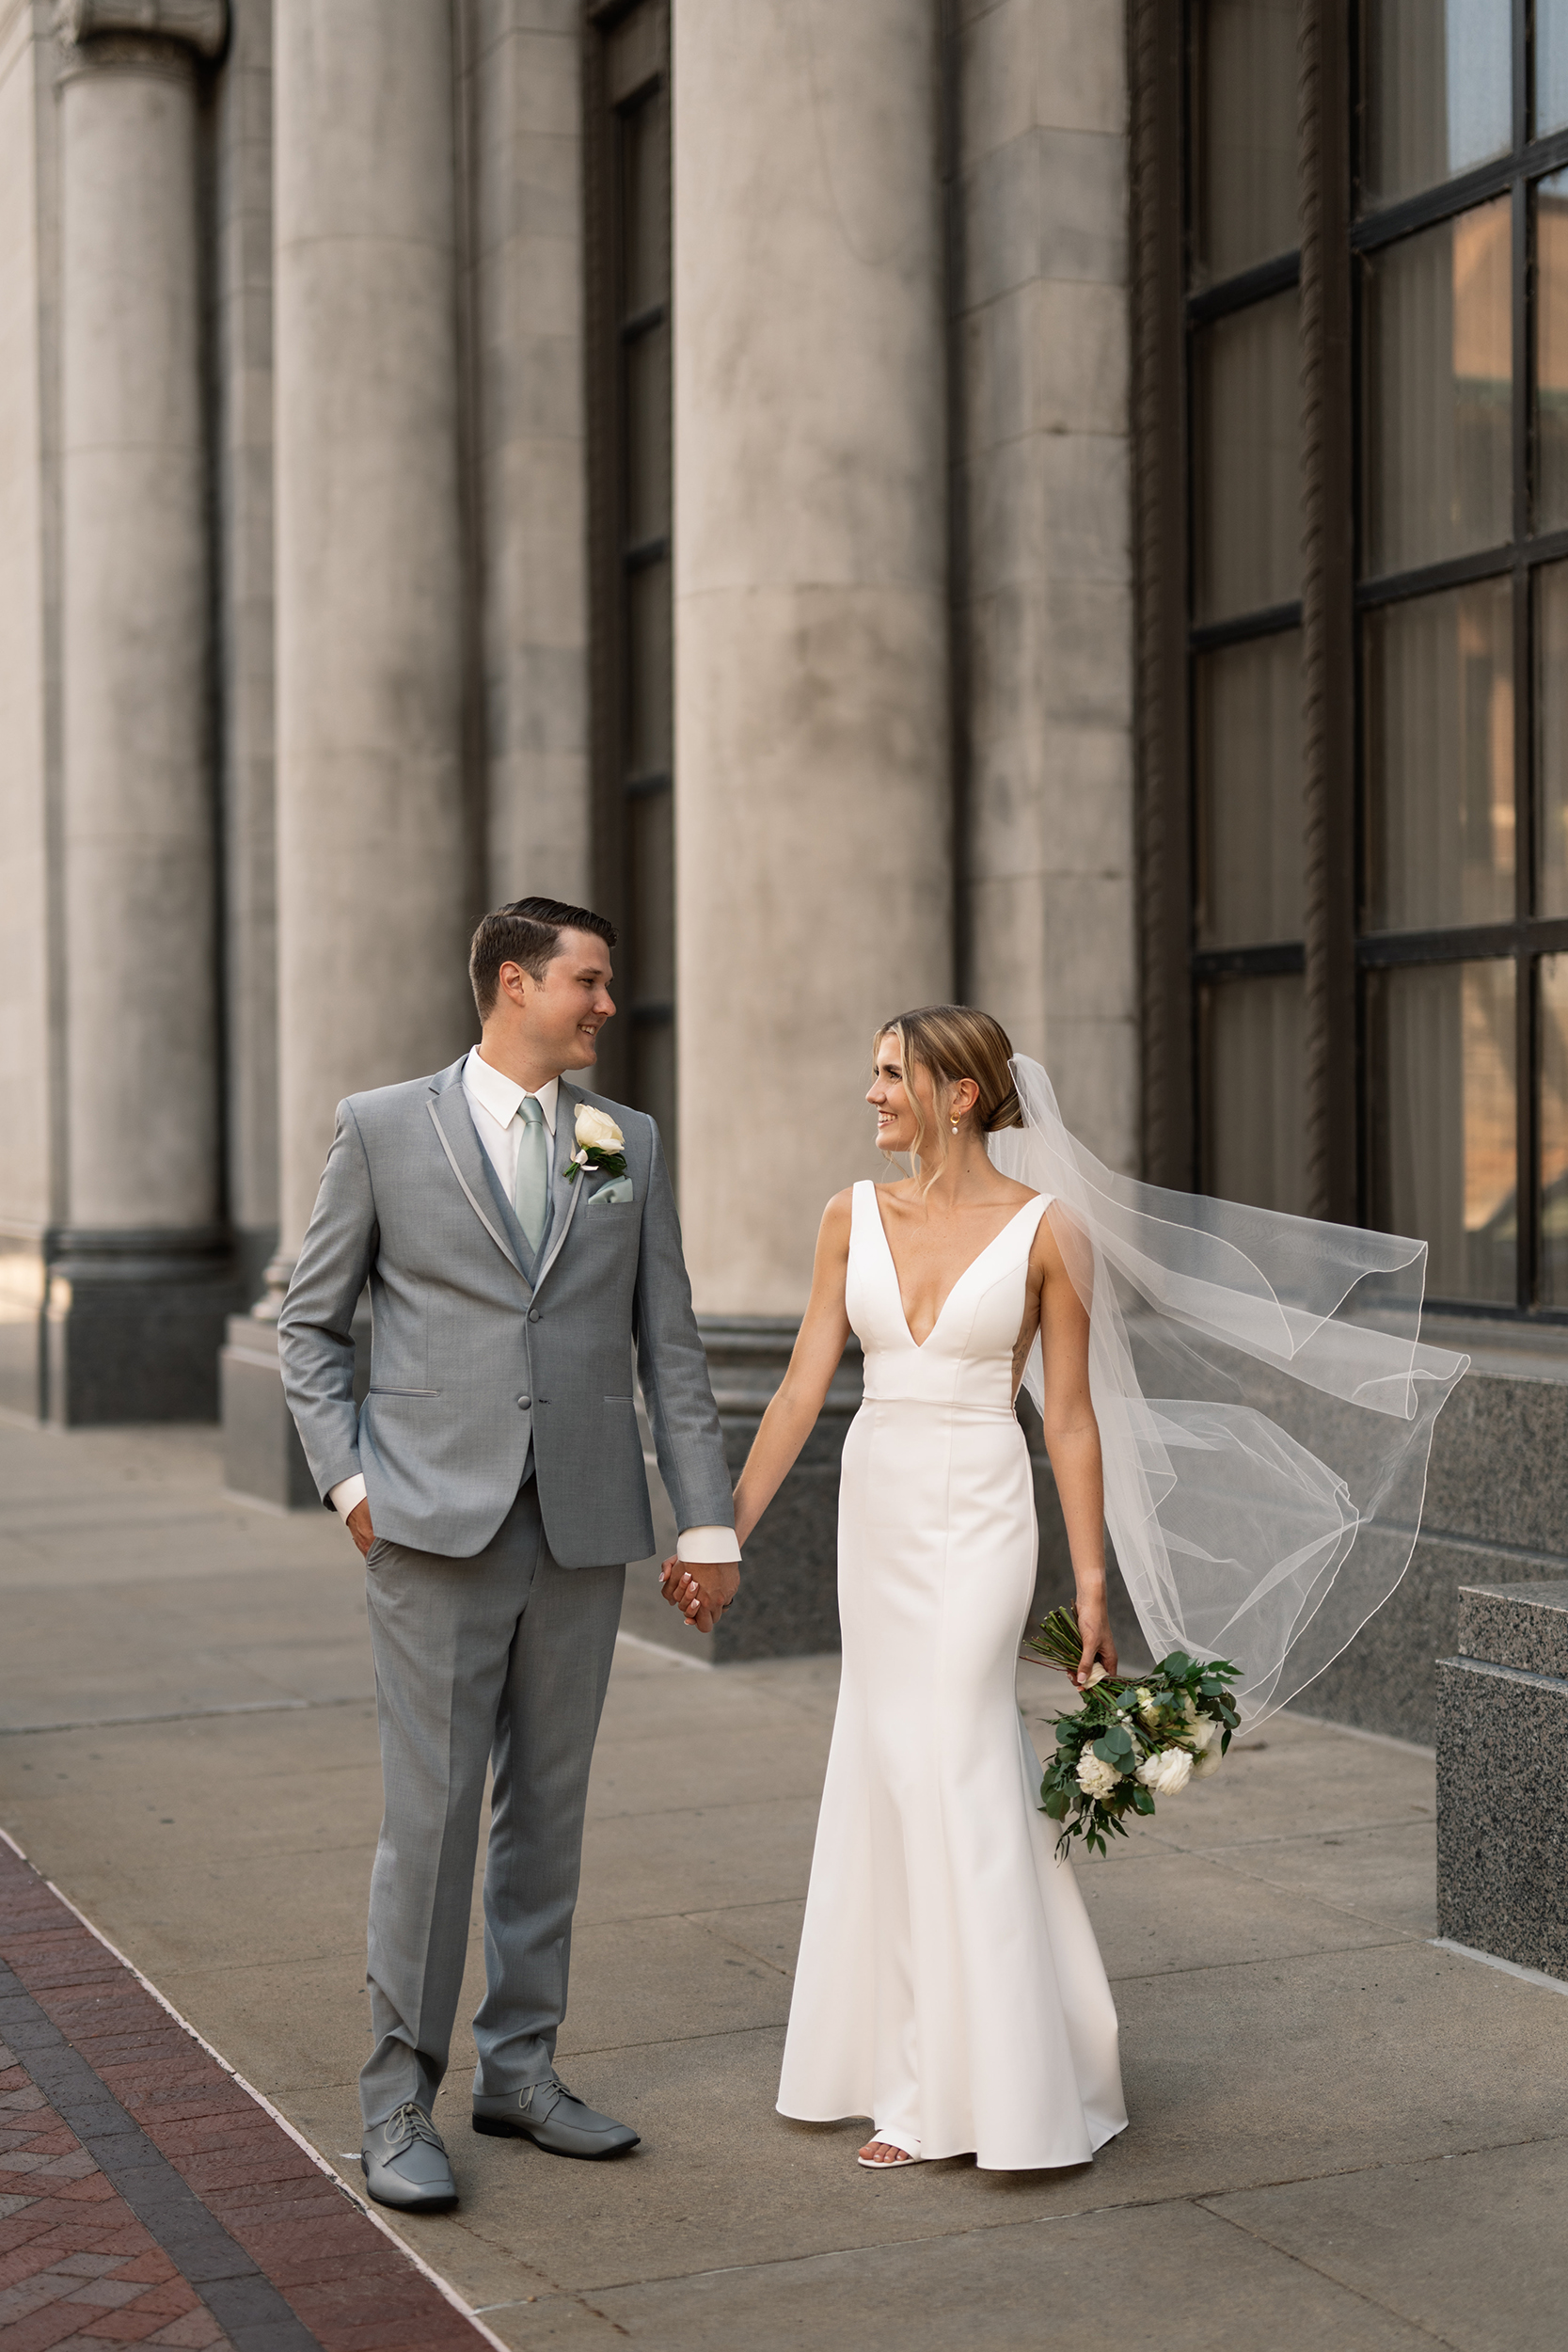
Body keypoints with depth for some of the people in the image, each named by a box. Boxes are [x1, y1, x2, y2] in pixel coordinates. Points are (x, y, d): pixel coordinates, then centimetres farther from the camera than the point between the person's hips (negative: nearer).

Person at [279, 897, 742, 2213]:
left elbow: (669, 1345, 9)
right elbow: (310, 1323, 6)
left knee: (548, 1805, 11)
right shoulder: (383, 1129, 2)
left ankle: (520, 2070, 23)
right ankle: (401, 2102, 8)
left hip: (583, 1525, 4)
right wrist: (348, 1478, -5)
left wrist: (710, 1518, 5)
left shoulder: (628, 1146, 10)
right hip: (438, 1520, -3)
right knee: (432, 1810, -4)